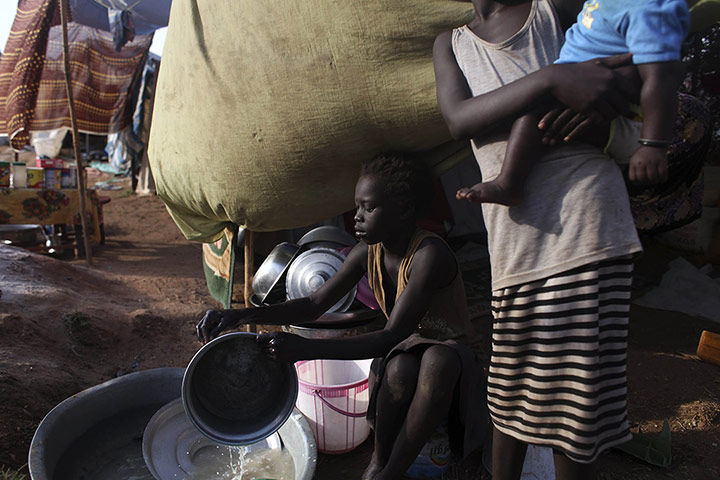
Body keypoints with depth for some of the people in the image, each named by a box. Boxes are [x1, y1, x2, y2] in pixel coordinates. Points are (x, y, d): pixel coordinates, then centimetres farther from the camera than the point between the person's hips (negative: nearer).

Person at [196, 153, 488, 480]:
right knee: (400, 368, -34)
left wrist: (306, 348, -41)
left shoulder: (429, 254, -28)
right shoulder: (368, 251, -7)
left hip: (453, 360, -3)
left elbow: (392, 336, -34)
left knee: (439, 359, -39)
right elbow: (313, 306, -7)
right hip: (406, 353, 4)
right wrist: (240, 315, -20)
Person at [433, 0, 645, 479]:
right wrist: (551, 80, -16)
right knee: (511, 383, 12)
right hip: (515, 237, 2)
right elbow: (459, 118, -1)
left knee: (577, 389, 0)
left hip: (583, 218, -2)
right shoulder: (450, 44, 20)